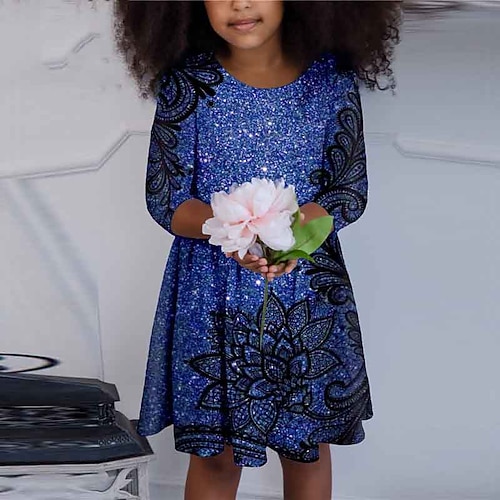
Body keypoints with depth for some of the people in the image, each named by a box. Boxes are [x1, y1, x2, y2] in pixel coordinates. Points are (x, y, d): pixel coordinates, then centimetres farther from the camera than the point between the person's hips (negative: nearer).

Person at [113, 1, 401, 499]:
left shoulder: (331, 76, -5)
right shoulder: (188, 81, -7)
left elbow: (352, 187, -2)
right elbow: (163, 196, -7)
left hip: (310, 295, 1)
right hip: (212, 298, -1)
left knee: (309, 443, 15)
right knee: (215, 452, 10)